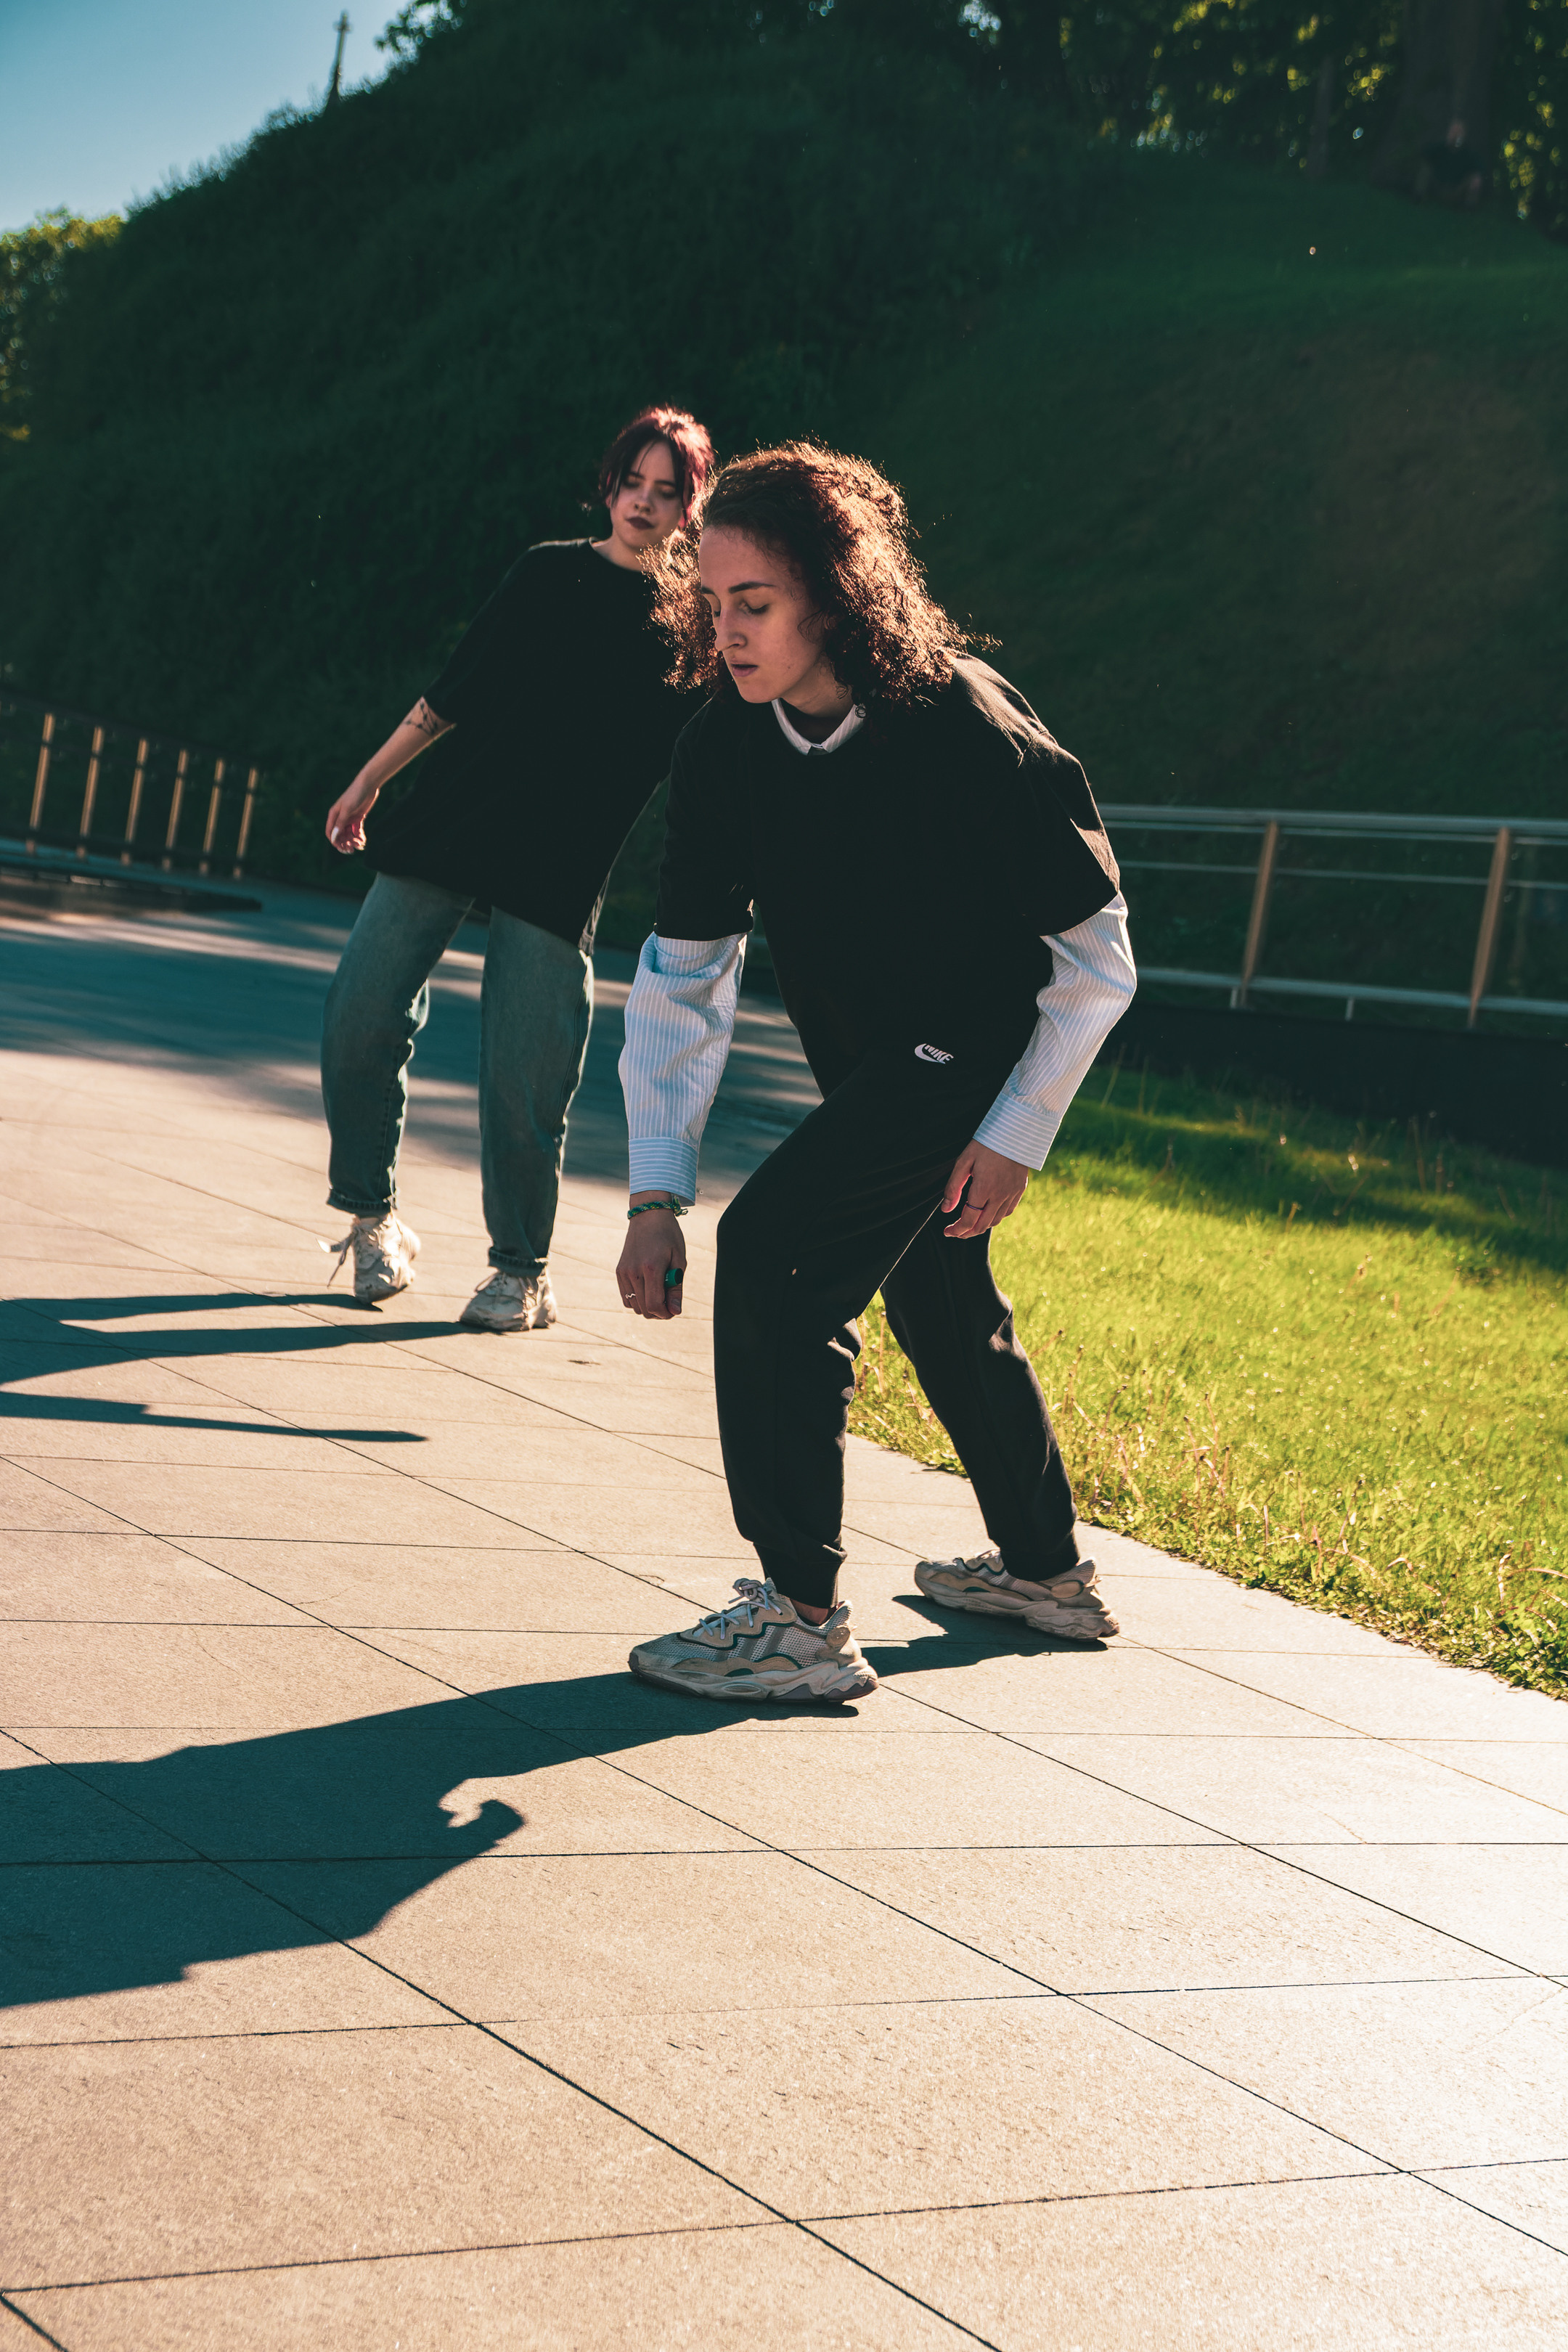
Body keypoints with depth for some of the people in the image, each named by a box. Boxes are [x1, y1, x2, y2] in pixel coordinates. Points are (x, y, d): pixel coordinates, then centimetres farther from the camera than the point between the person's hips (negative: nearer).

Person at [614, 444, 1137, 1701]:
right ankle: (1046, 1567, 45)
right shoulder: (725, 747, -14)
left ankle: (802, 1618, -17)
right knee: (936, 1293, 22)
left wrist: (1015, 1135, -19)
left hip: (983, 1050, -7)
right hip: (868, 1067, 7)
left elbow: (1097, 955, -18)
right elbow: (682, 973, -11)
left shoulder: (971, 736, -29)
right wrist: (656, 1194, -18)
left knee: (775, 1246, -23)